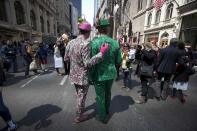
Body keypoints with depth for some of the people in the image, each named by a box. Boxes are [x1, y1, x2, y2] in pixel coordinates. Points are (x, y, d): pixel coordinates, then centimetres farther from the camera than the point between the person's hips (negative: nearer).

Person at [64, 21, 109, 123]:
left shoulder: (70, 43, -1)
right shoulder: (85, 44, -23)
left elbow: (66, 59, 5)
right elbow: (87, 63, -29)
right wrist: (101, 53, -28)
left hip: (74, 75, 7)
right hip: (83, 76, -7)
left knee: (78, 94, 28)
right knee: (82, 96, 14)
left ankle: (79, 108, 52)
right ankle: (79, 116, 36)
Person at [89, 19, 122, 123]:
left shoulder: (94, 43, -18)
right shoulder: (115, 43, -6)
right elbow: (118, 61, 0)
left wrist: (90, 77, -6)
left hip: (99, 75, -5)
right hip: (111, 74, 5)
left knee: (100, 96, 14)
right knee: (108, 93, 26)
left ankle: (103, 117, 34)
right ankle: (107, 110, 51)